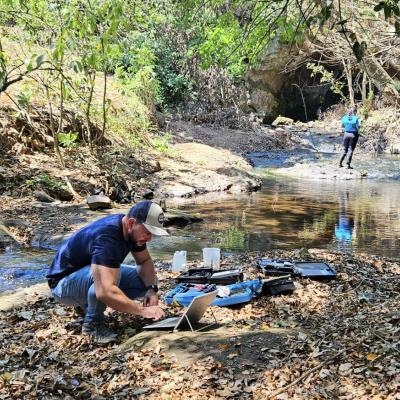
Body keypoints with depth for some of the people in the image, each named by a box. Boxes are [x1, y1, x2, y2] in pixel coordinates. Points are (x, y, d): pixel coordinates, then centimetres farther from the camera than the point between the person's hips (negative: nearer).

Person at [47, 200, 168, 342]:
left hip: (88, 273, 9)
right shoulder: (106, 238, -36)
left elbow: (145, 261, 4)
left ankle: (87, 304, 8)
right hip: (64, 282, -9)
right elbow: (105, 292, -46)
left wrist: (151, 289, -15)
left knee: (147, 280, -3)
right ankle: (92, 323, -12)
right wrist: (142, 310, -40)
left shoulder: (132, 230, -9)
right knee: (108, 274, -38)